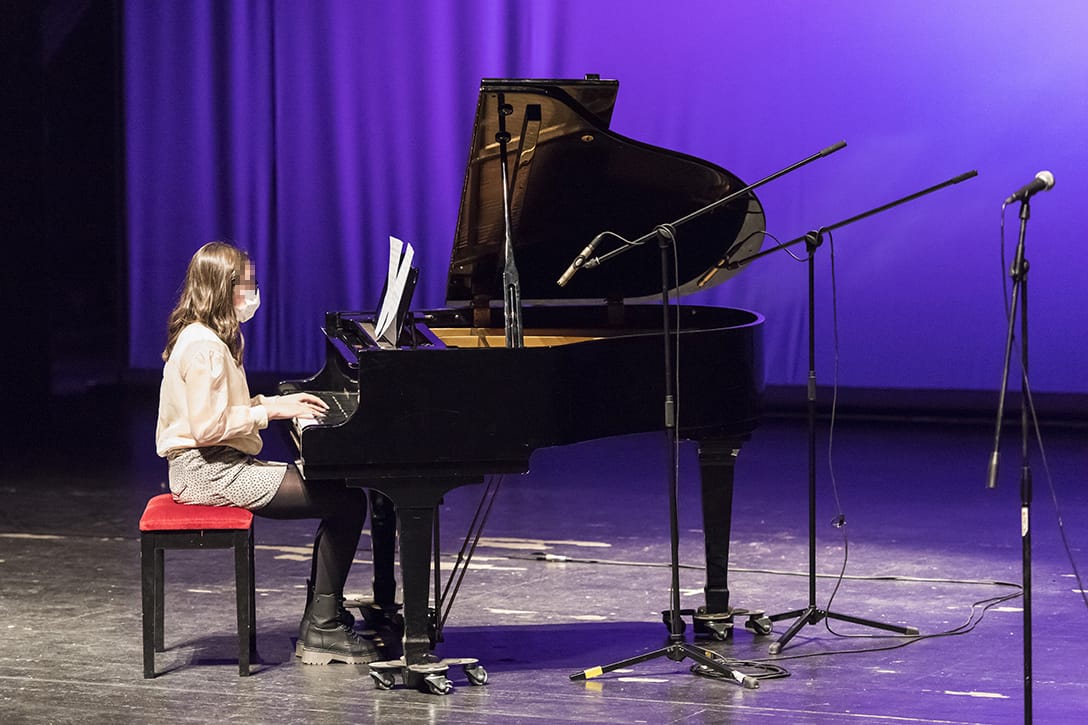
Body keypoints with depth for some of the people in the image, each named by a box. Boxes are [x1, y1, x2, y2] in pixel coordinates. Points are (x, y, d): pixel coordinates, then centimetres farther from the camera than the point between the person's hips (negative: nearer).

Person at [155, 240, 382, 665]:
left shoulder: (210, 338, 16)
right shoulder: (203, 347, -18)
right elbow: (207, 427, -24)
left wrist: (279, 403, 11)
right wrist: (271, 411, -17)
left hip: (222, 466, 11)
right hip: (211, 474, -11)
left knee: (337, 492, 9)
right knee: (347, 502, -13)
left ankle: (320, 623, 7)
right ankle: (322, 629, -9)